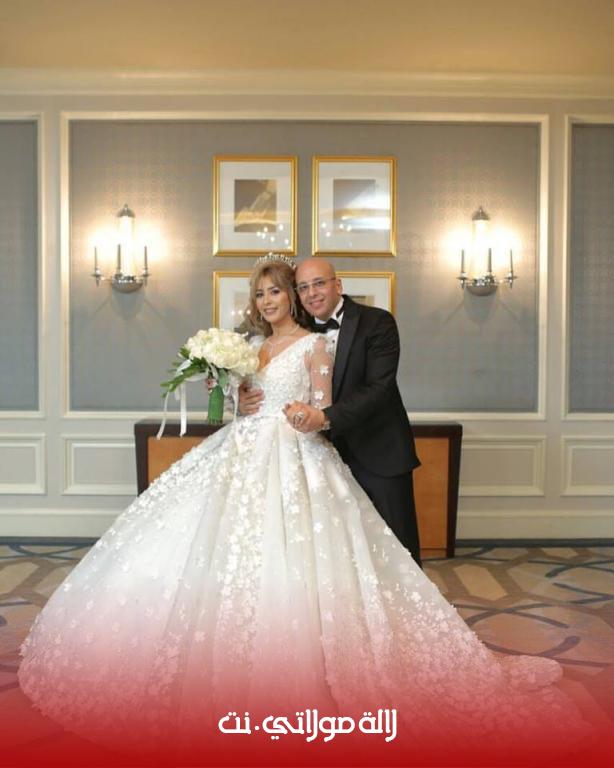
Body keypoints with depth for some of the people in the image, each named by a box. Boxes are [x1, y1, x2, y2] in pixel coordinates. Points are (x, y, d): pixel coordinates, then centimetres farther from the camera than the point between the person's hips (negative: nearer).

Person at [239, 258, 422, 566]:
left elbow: (379, 388, -22)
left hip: (378, 452, -4)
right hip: (331, 456, 4)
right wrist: (247, 399, -17)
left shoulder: (377, 322, -11)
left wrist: (325, 418, -34)